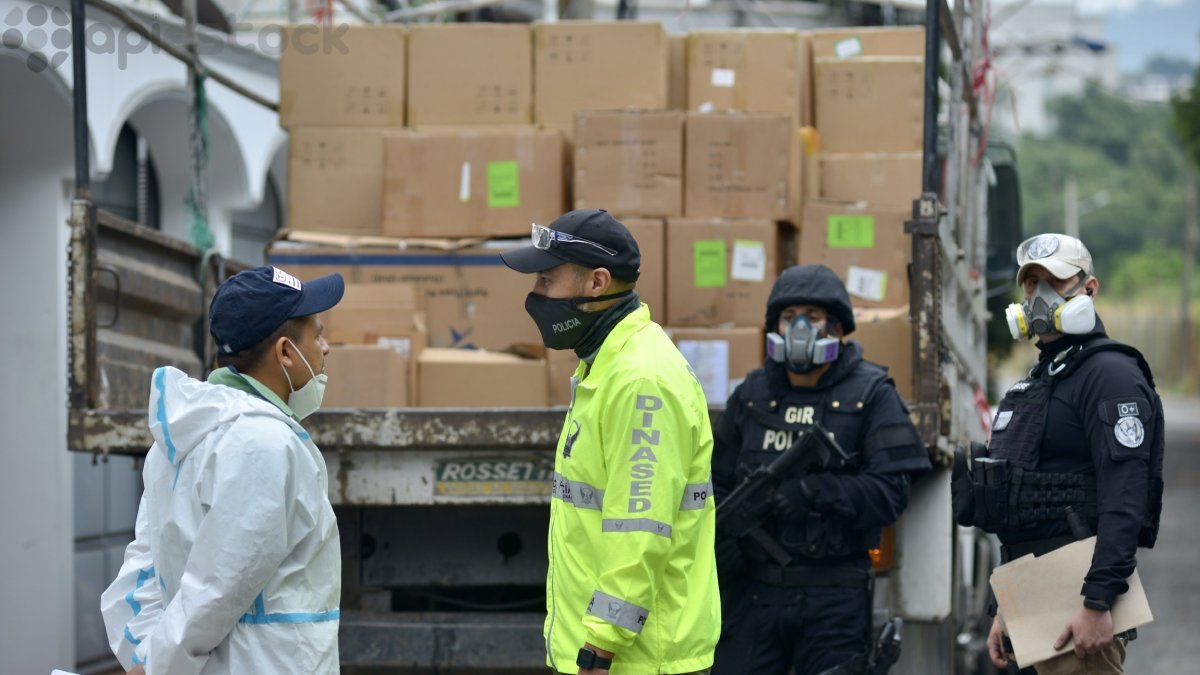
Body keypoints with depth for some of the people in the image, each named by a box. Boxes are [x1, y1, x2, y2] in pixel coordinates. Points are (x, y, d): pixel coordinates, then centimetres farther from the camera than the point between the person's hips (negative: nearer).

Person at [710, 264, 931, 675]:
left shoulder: (870, 395, 1)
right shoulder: (751, 396, 12)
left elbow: (890, 491, -8)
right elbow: (715, 482, 12)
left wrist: (814, 491, -21)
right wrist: (717, 535, -8)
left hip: (834, 596, -3)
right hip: (753, 590, 3)